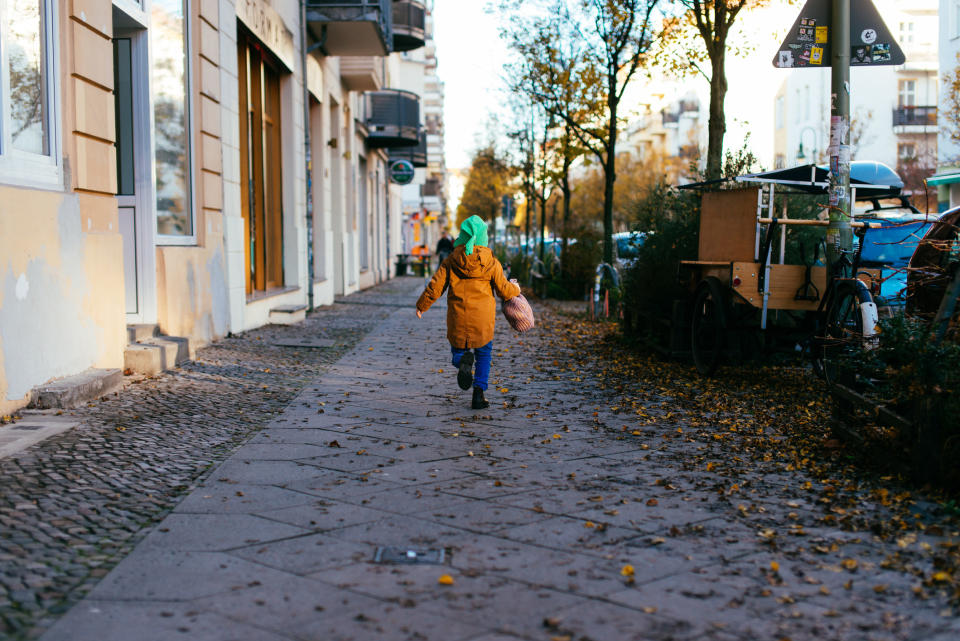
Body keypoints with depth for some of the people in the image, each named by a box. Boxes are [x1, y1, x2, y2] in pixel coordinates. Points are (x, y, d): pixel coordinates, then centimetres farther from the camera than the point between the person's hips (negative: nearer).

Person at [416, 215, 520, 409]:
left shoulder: (451, 261, -2)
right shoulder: (491, 262, -4)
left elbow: (435, 286, -1)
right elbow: (503, 290, 2)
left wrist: (422, 305, 13)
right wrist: (515, 290, 25)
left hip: (458, 317, 0)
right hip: (483, 317, 0)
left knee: (457, 349, 17)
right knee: (484, 352, 17)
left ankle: (464, 359, -20)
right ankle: (479, 392, 6)